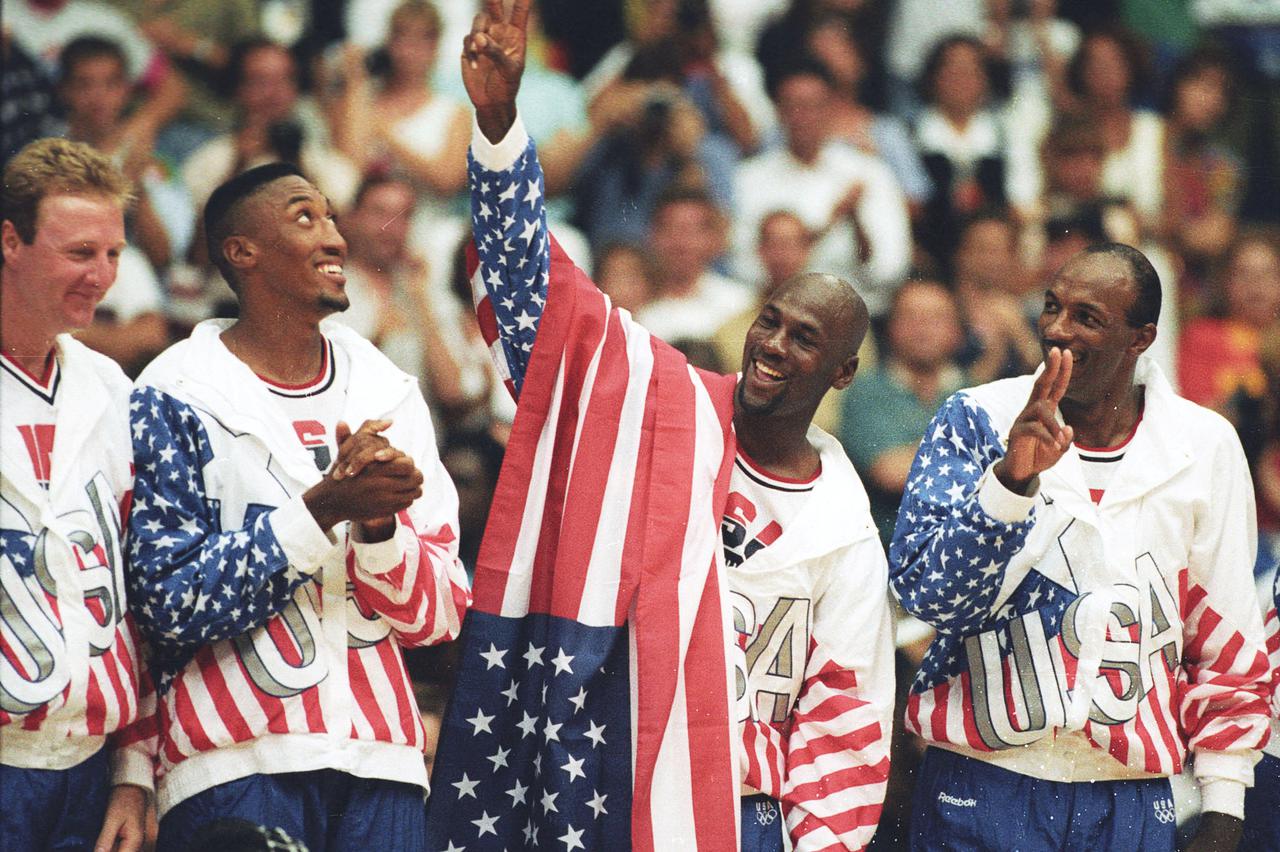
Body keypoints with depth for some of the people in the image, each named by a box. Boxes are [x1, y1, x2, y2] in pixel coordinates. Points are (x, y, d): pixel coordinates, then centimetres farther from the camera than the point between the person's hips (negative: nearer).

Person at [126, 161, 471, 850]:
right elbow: (170, 604, -11)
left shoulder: (390, 397, 12)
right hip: (236, 765, -4)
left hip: (379, 766, 4)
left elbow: (438, 617, 7)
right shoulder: (175, 400, -1)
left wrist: (379, 526, -13)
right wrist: (321, 509, -17)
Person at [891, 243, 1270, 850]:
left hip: (1133, 800, 2)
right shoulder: (976, 420, -2)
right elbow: (924, 591, -14)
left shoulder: (1205, 446, 3)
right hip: (981, 790, -2)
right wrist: (1012, 478, -27)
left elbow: (1227, 645, 8)